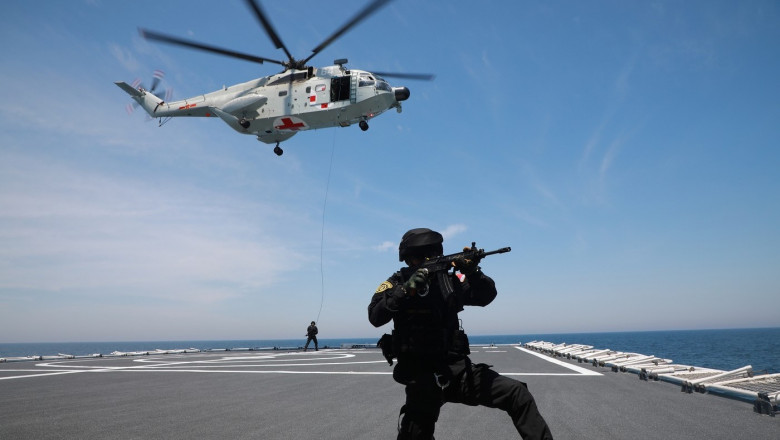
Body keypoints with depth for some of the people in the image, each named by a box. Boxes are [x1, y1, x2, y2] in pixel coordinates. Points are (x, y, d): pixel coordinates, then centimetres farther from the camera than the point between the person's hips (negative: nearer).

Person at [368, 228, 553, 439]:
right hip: (420, 376, -3)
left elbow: (486, 296, 1)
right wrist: (406, 290, -26)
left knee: (517, 393, -6)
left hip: (457, 369, 3)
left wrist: (473, 272, -18)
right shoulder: (397, 283, -1)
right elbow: (376, 317, -15)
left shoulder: (449, 280, 7)